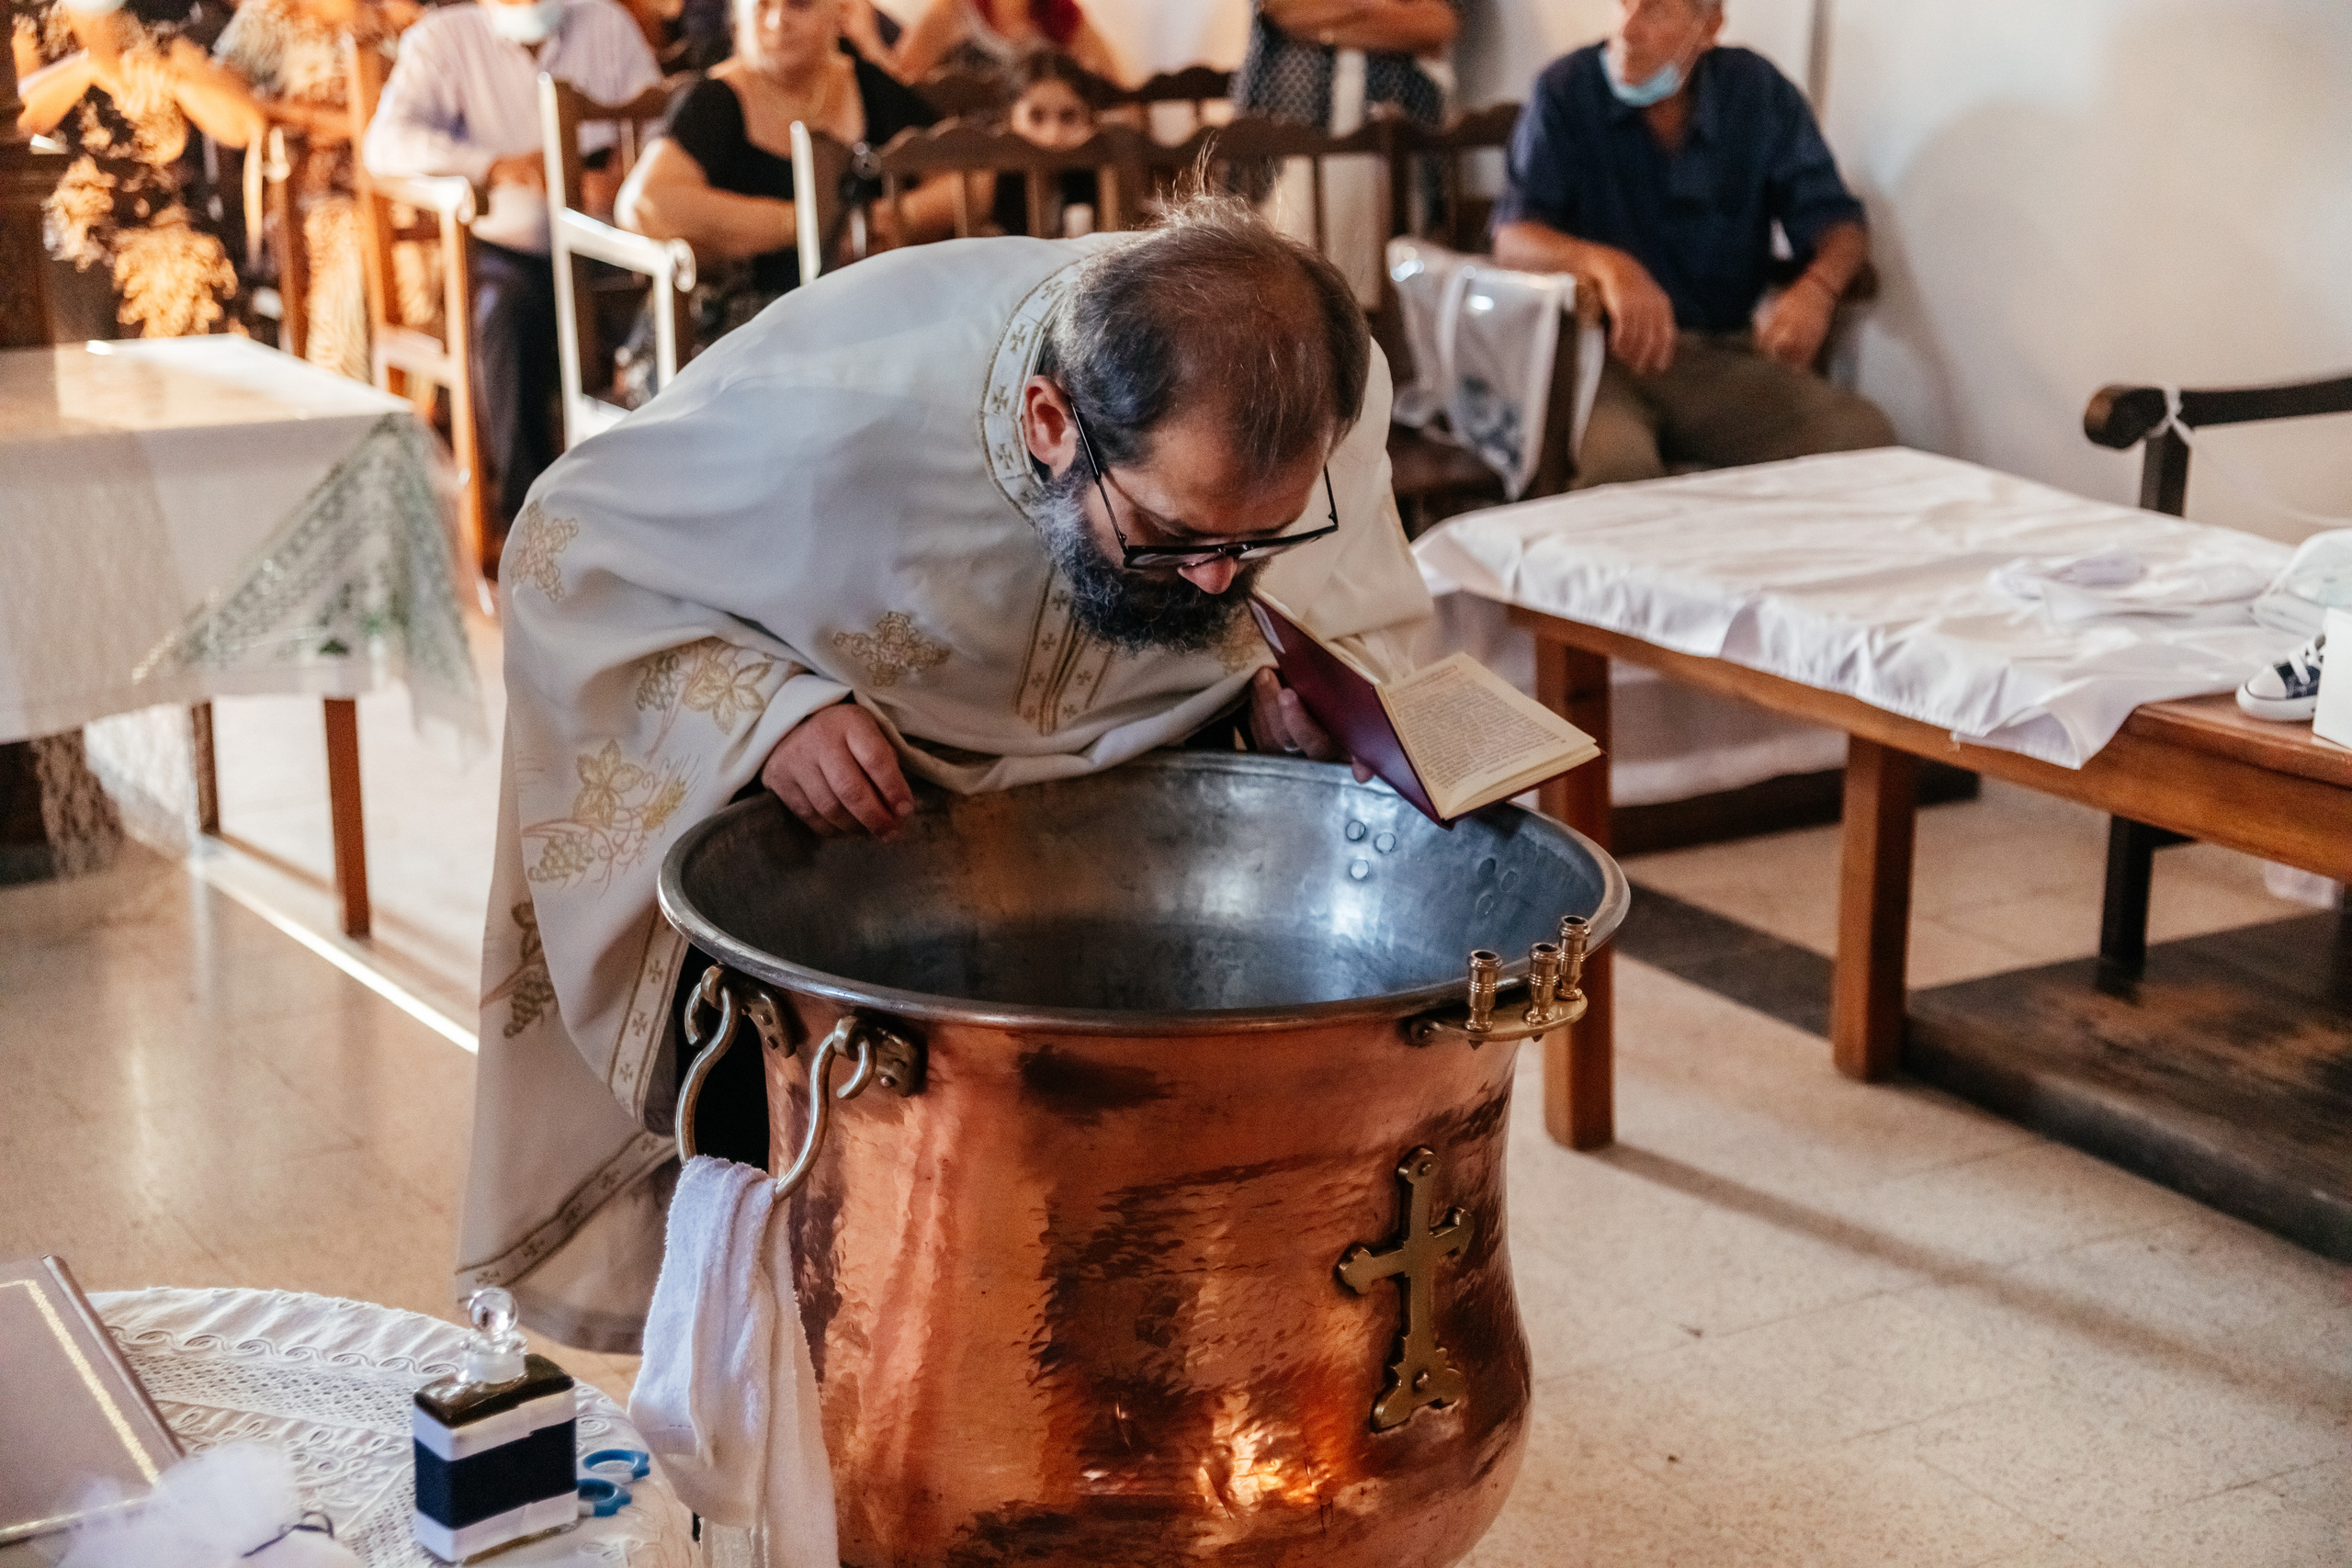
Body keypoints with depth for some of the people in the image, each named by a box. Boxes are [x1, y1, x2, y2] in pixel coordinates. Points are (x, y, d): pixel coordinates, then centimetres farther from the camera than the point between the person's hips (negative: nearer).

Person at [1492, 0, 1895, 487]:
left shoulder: (1760, 93, 5)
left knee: (1865, 436, -23)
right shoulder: (1566, 90, -1)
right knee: (1614, 462, -38)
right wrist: (1607, 264, -31)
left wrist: (1817, 288, -20)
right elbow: (1513, 237, -9)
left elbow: (1840, 226, 6)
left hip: (1726, 353, 3)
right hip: (1597, 351, -3)